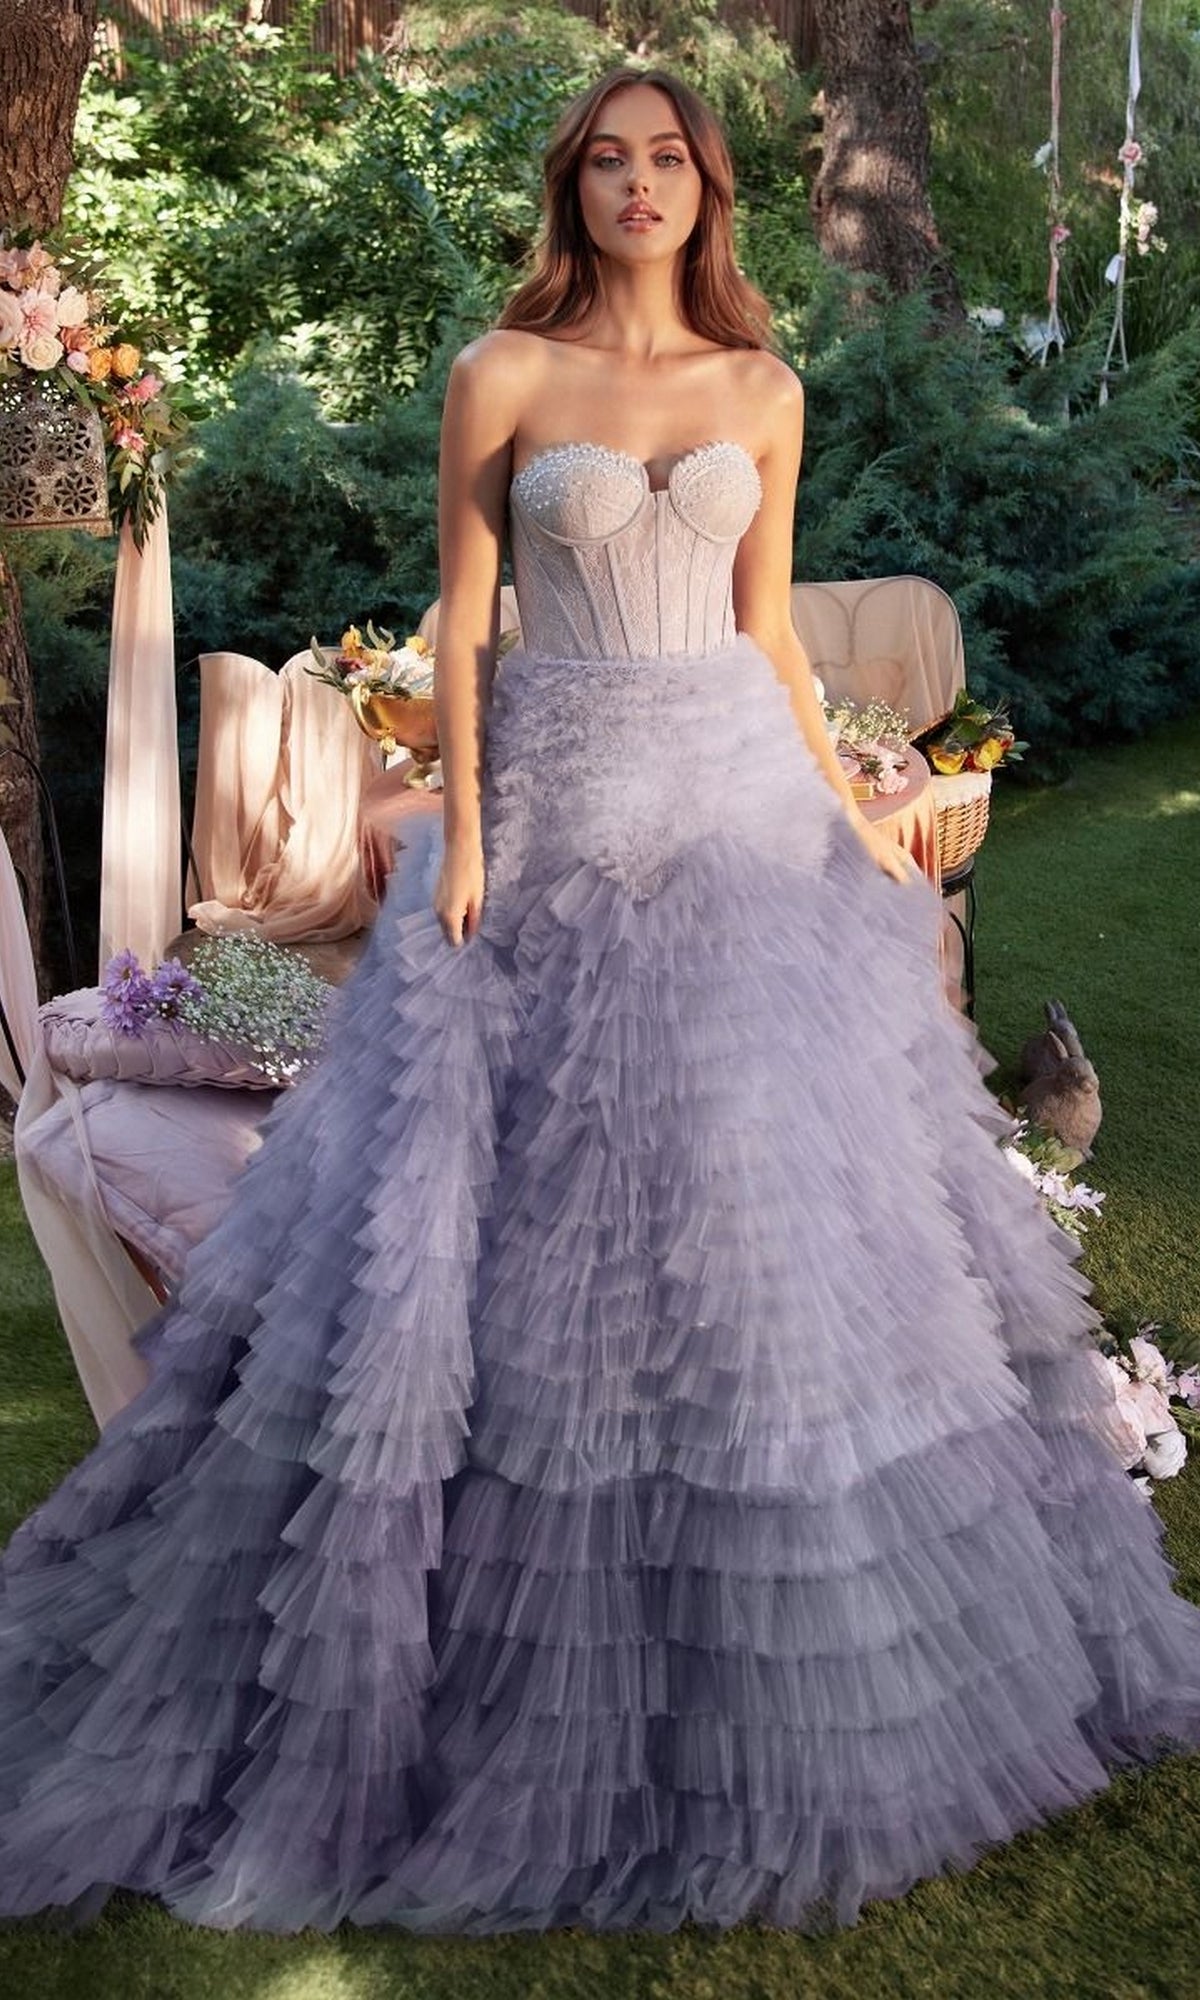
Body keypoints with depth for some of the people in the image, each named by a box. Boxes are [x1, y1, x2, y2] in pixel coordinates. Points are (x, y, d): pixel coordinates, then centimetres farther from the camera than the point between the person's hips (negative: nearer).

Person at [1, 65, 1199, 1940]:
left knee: (764, 1175, 4)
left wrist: (850, 808, 10)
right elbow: (462, 619, 0)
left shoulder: (763, 389, 11)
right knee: (544, 1192, 0)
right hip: (561, 806, -2)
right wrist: (463, 837, -9)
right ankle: (544, 1666, 19)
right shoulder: (503, 373, 3)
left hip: (739, 800, 3)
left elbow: (767, 623, 13)